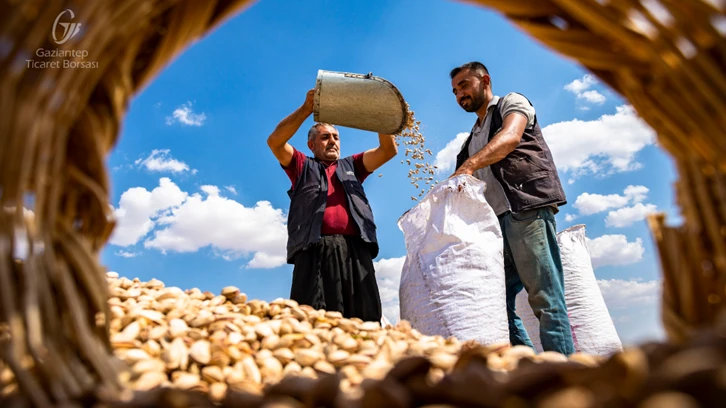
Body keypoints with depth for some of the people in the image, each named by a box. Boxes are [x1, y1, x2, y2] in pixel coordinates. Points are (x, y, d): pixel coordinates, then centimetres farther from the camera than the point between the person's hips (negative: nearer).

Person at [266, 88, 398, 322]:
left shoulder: (351, 166, 30)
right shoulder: (303, 167, 24)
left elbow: (388, 150, 19)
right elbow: (275, 141, 7)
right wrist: (307, 108, -3)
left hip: (355, 250, 2)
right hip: (315, 251, -2)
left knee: (364, 323, -6)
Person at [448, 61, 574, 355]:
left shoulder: (512, 103, 9)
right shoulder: (472, 139, 29)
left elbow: (510, 137, -15)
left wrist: (469, 164, -30)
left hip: (527, 209, -7)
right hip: (494, 219, 8)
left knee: (545, 298, -11)